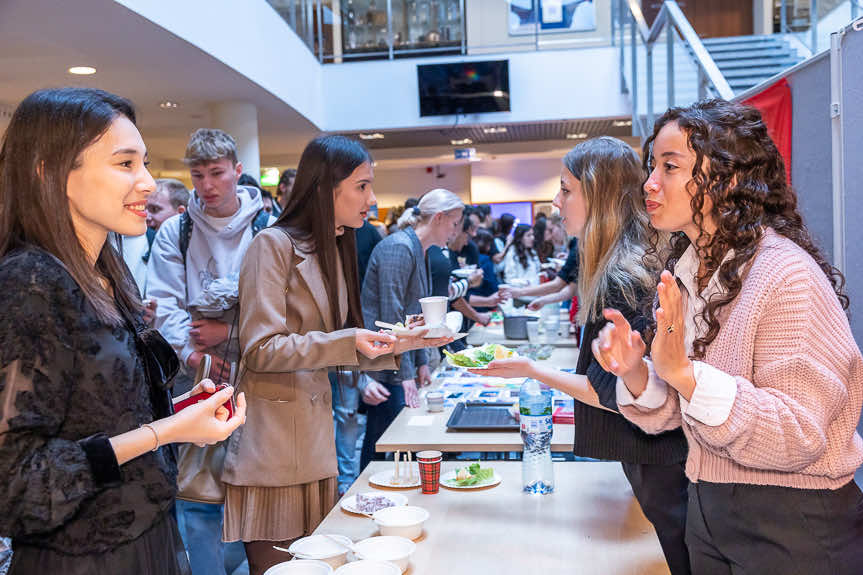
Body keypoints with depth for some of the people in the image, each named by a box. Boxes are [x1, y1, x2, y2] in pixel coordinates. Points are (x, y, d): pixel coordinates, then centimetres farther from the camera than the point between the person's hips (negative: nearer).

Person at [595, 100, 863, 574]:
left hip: (793, 531, -7)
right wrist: (636, 374, -17)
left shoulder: (785, 273, -21)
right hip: (708, 509, 7)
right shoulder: (686, 271, 2)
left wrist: (684, 372, -35)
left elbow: (799, 436, -26)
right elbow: (675, 414, 4)